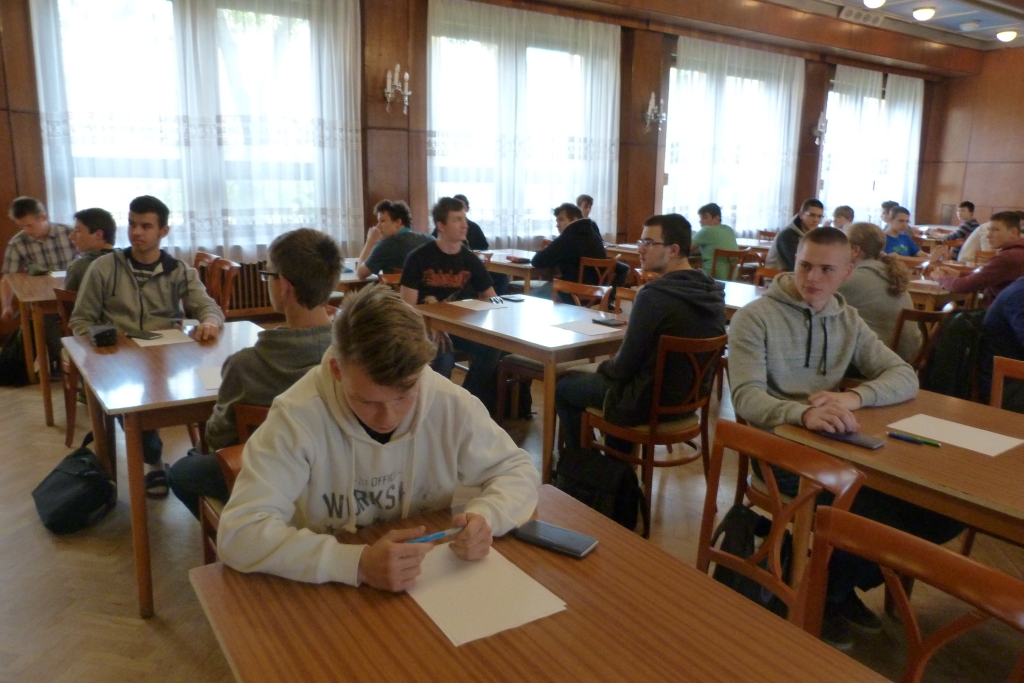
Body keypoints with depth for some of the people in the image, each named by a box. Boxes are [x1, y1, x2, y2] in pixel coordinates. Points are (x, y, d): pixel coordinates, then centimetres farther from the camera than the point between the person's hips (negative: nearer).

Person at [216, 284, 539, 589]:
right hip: (331, 594, -1)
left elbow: (516, 469, 0)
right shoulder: (298, 417, -20)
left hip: (432, 586, 2)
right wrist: (357, 563, -33)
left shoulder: (451, 405, -13)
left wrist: (486, 517, -19)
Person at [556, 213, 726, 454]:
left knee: (563, 386, 12)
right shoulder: (713, 291, -2)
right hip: (690, 397, 8)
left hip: (650, 403, -8)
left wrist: (604, 367, 3)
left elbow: (626, 364, -19)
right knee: (611, 372, 33)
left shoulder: (654, 295, -26)